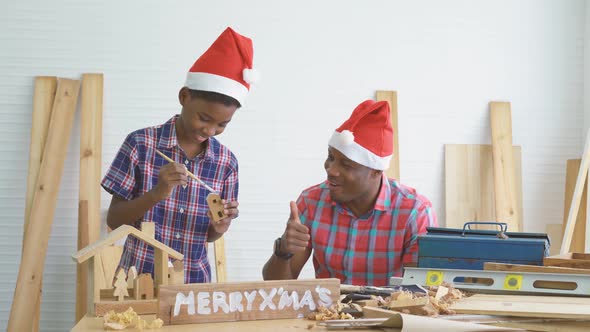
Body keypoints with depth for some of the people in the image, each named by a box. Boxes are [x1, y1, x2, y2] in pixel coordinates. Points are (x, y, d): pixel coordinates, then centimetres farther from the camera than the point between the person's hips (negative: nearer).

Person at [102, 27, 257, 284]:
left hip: (194, 283, 2)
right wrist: (156, 194, -19)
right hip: (139, 279, -2)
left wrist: (219, 227, -11)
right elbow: (114, 221, -4)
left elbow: (208, 237, 10)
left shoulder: (226, 162, 1)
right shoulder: (141, 144, -7)